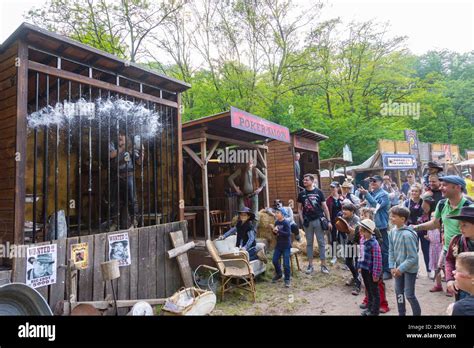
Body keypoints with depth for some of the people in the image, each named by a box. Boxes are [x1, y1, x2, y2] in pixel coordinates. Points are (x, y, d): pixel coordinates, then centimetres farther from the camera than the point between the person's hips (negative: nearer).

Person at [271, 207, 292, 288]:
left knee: (286, 264, -4)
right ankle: (278, 274, 35)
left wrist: (278, 231, -29)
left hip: (286, 246, -7)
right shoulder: (276, 222, 4)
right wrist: (274, 231, -9)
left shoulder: (286, 223, -17)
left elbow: (288, 234, -25)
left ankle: (287, 280, 11)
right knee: (275, 260, 11)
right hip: (278, 245, 7)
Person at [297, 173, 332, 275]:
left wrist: (328, 221, -2)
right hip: (307, 221, 1)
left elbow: (325, 207, 2)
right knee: (309, 243, 8)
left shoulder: (319, 192, 0)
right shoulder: (301, 194, 4)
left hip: (318, 220, -1)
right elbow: (299, 208, 9)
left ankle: (323, 265, 12)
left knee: (321, 243, 3)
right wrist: (302, 221, -2)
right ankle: (310, 265, 17)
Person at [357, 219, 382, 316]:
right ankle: (369, 307, 38)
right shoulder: (362, 240, 0)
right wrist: (360, 266, 15)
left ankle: (375, 311, 25)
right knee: (368, 290, 23)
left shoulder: (374, 243, -25)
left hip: (371, 271, -8)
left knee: (374, 291, 11)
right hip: (364, 269, 8)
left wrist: (376, 274, -18)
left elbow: (377, 260, -22)